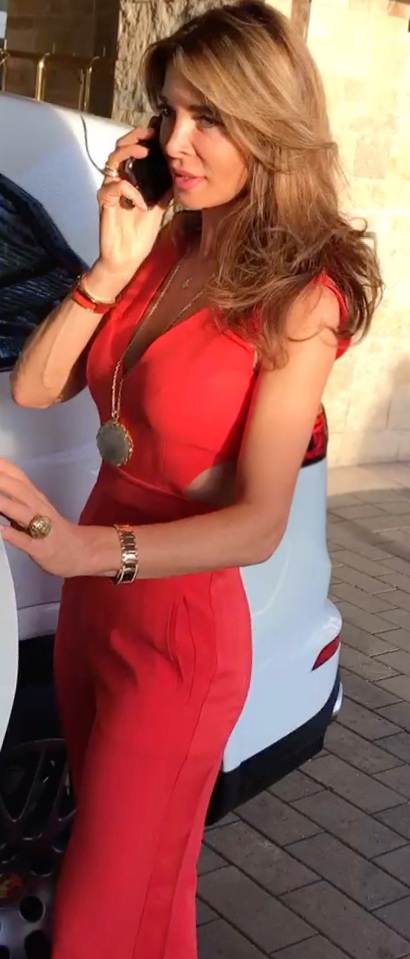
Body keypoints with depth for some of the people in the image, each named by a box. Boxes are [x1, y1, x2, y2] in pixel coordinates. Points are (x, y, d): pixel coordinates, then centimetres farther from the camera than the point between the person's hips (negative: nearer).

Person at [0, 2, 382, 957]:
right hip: (91, 600, 6)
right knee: (122, 860, 26)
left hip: (181, 634, -6)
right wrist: (114, 264, -15)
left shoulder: (301, 298, -18)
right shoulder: (167, 245, -1)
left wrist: (89, 547, -38)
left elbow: (261, 522, -24)